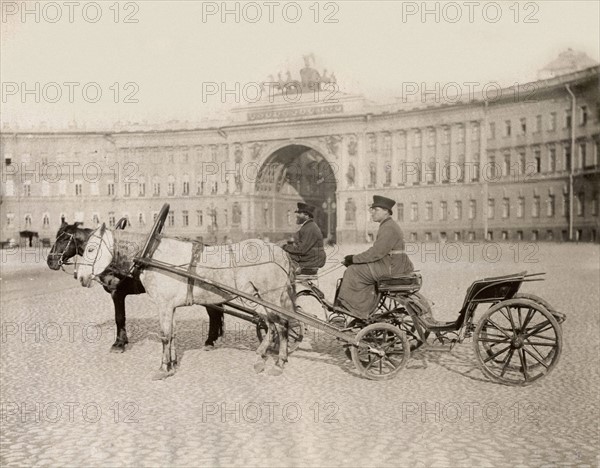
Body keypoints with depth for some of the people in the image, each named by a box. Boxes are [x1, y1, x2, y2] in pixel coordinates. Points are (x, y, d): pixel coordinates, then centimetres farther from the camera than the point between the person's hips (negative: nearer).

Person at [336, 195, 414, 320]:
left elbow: (376, 253, -22)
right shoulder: (387, 226, 18)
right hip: (389, 264, 10)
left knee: (354, 271, -12)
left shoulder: (389, 228, -16)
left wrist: (354, 259, -15)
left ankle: (347, 306, -1)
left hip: (392, 267, -10)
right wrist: (354, 259, 8)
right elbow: (377, 252, 17)